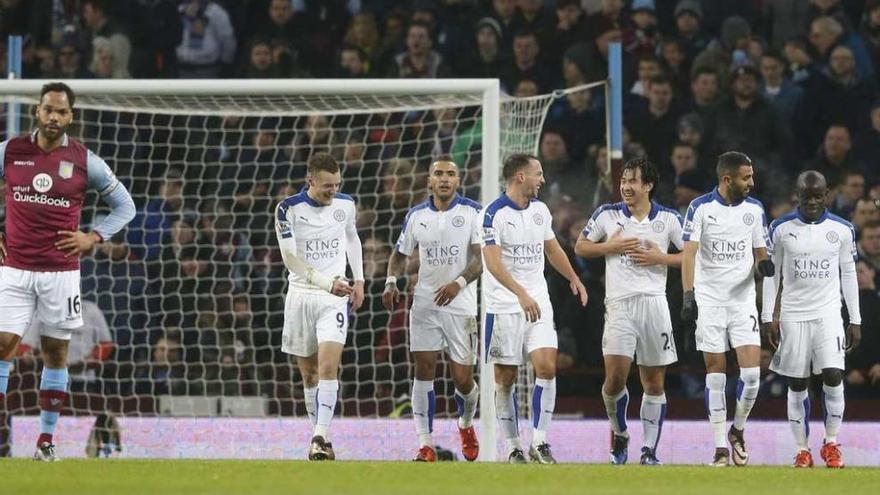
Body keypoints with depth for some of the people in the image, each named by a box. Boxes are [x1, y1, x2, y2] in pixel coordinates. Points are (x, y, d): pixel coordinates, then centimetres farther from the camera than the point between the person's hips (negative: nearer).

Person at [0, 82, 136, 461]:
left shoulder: (85, 161, 0)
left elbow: (124, 205, 9)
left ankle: (46, 440, 12)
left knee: (56, 353, 5)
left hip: (61, 271, 0)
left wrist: (93, 238, -3)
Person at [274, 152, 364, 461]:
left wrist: (359, 279, 17)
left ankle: (320, 439, -24)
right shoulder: (288, 209, -9)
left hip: (335, 297, 0)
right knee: (309, 372, 6)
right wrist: (328, 282, -23)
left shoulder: (346, 204, 2)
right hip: (301, 294, 0)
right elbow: (291, 259, -15)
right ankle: (321, 438, 20)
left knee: (328, 365, -17)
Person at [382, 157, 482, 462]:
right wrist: (391, 282, 2)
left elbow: (482, 257, -8)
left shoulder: (472, 212, -3)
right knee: (424, 370, -6)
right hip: (424, 304, 2)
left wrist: (459, 283, -22)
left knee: (463, 379, -1)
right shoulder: (417, 216, 8)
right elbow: (400, 253, 19)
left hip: (460, 304, -2)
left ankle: (466, 425, 32)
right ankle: (425, 444, -2)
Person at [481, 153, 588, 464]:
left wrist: (574, 279, 33)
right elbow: (492, 261, -21)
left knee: (547, 367, -11)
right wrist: (521, 294, -32)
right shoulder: (495, 214, -11)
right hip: (504, 306, -5)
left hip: (538, 301, 5)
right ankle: (512, 448, 10)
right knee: (505, 379, 1)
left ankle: (539, 443, -7)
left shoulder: (540, 210, 10)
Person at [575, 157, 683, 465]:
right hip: (619, 304, -1)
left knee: (654, 383, 4)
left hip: (654, 303, 1)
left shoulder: (669, 219, 4)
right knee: (616, 375, -14)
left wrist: (660, 258, -7)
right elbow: (580, 247, 13)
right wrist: (612, 247, -3)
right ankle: (619, 433, 11)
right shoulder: (607, 215, 5)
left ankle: (649, 451, 11)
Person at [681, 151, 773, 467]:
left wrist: (764, 263, -10)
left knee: (752, 372, -9)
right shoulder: (701, 208, -7)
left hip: (743, 298, 2)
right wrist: (688, 295, -24)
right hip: (709, 300, -2)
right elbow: (689, 253, -12)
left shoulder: (754, 209, 4)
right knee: (716, 375, 0)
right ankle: (721, 449, 6)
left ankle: (737, 431, 16)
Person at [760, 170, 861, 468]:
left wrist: (855, 320, 7)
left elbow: (848, 274, 9)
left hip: (829, 314, 0)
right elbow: (771, 273, 5)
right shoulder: (781, 229, 0)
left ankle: (831, 443, 1)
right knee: (797, 383, 0)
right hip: (793, 317, 0)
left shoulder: (842, 230, 3)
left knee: (833, 375, -14)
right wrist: (768, 317, -1)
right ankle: (802, 449, 8)